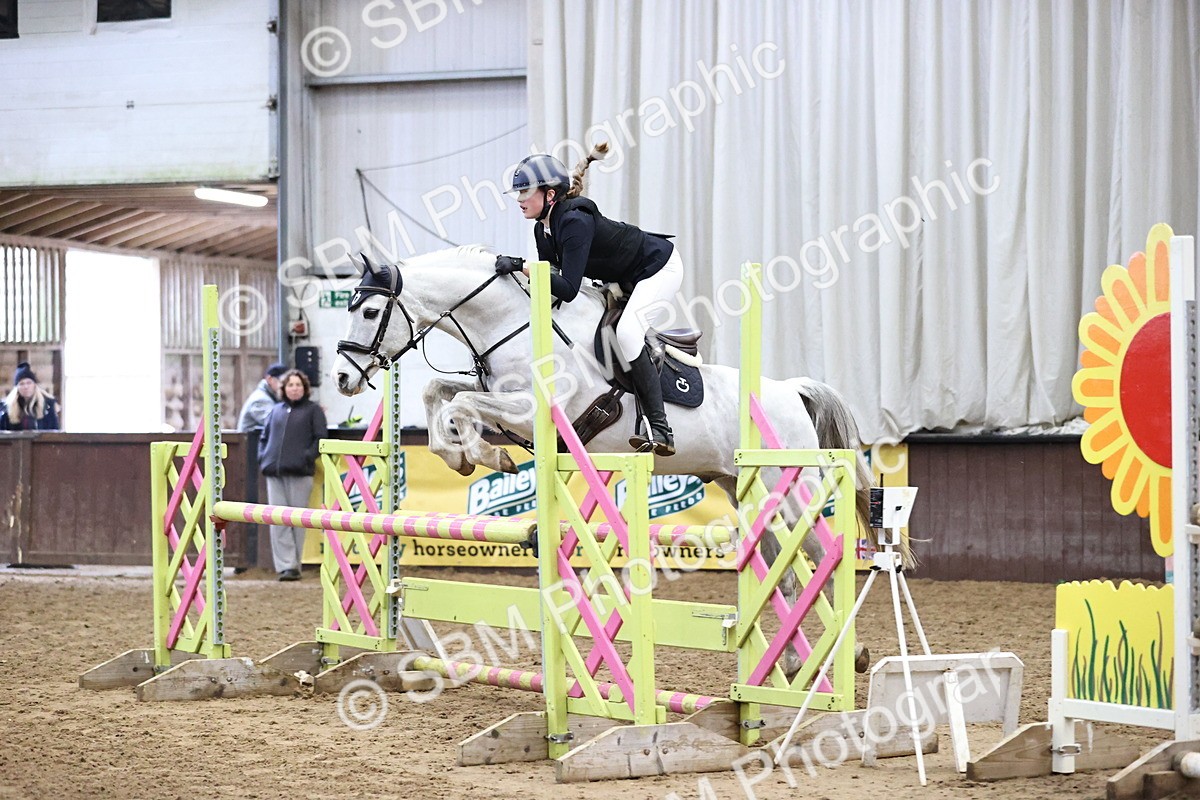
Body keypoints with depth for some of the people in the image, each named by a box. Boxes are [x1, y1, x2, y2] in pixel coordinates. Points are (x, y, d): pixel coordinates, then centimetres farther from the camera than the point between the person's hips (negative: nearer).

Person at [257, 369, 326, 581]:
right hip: (275, 474, 4)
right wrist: (263, 458, 8)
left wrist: (307, 457, -12)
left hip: (299, 474, -4)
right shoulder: (276, 410, 20)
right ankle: (285, 565, -4)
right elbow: (264, 436, 23)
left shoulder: (313, 410, 8)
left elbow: (320, 438, 0)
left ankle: (294, 565, 5)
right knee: (278, 521, -3)